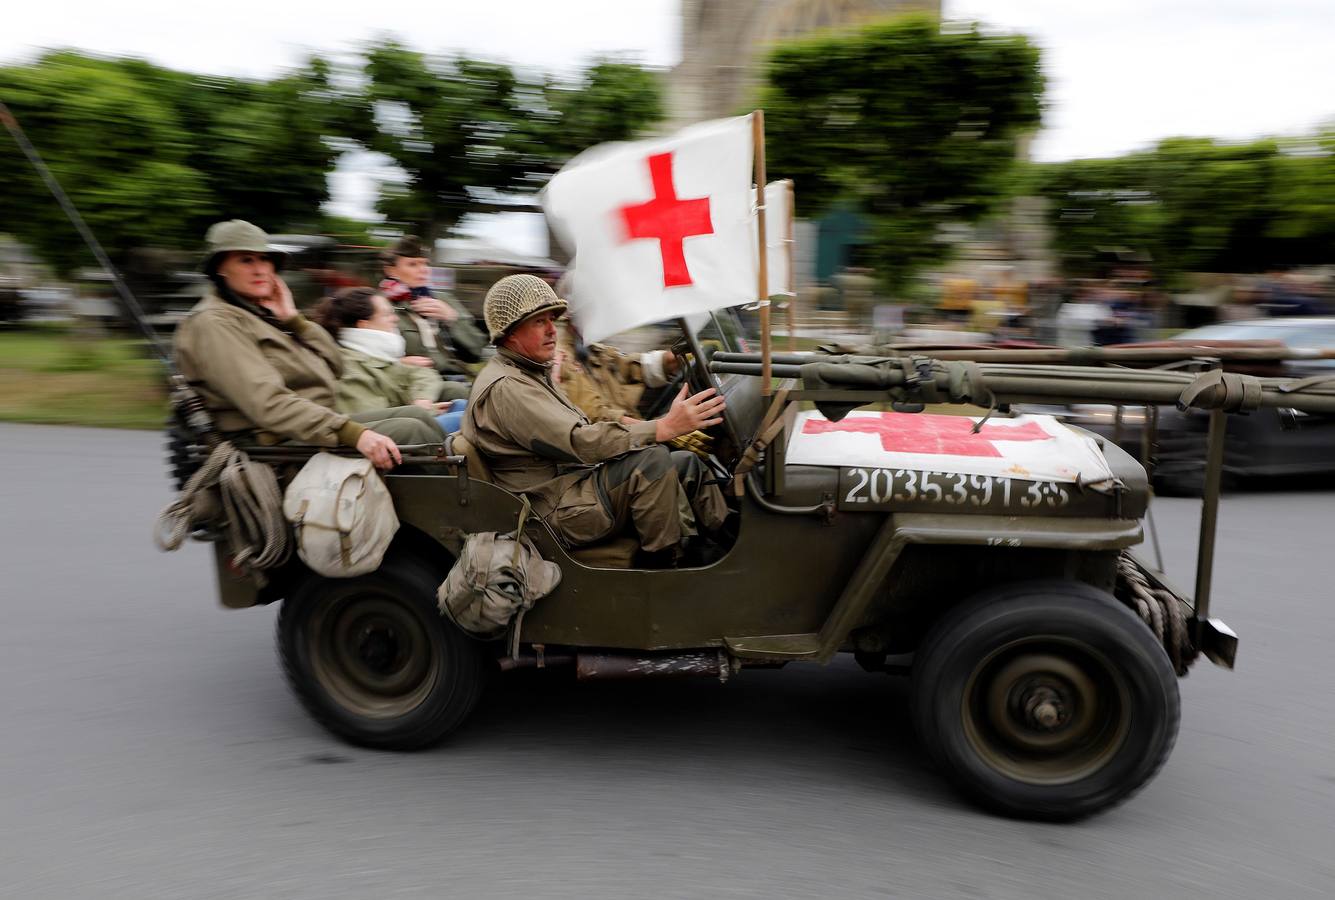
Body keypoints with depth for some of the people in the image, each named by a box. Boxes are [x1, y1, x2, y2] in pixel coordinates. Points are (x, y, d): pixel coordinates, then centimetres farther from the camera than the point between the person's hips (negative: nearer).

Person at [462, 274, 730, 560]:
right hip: (556, 512, -10)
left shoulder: (530, 373, 17)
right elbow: (579, 443, -26)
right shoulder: (503, 388, -18)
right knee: (652, 460, -28)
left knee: (686, 463, 3)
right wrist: (665, 427, -31)